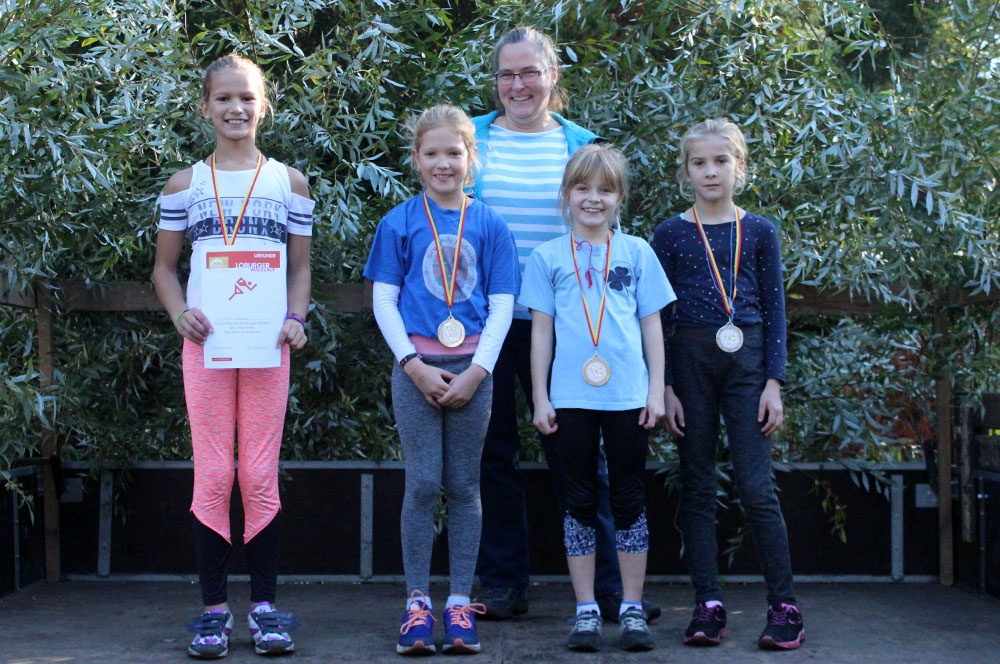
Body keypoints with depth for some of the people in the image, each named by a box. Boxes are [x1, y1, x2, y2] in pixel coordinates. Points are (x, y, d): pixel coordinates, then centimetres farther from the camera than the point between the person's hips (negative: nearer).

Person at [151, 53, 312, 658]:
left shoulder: (289, 182, 9)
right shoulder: (185, 184, 8)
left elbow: (301, 266, 13)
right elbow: (165, 267, 13)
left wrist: (297, 319, -4)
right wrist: (180, 313, -5)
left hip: (267, 346, 0)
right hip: (206, 342, 0)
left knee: (261, 477, 2)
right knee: (212, 476, 1)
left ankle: (264, 604, 11)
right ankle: (214, 607, 9)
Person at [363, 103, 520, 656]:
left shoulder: (489, 226, 6)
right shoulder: (399, 223, 4)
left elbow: (501, 306, 4)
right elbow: (383, 300, 2)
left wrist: (477, 371, -7)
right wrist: (414, 365, -8)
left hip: (472, 368, 1)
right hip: (416, 367, -1)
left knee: (464, 486, 5)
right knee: (422, 483, -2)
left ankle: (460, 603, 13)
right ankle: (417, 602, 8)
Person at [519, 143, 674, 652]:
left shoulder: (637, 252, 6)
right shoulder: (547, 257, 6)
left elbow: (652, 324, 8)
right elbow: (541, 330, 6)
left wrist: (656, 389, 3)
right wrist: (540, 397, 2)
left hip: (627, 396, 0)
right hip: (570, 397, 0)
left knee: (629, 500, 5)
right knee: (580, 502, 6)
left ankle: (632, 610, 14)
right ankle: (586, 611, 14)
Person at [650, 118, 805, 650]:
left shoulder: (759, 232, 6)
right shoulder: (670, 234, 5)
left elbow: (775, 308, 6)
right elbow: (659, 316, 4)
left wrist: (774, 382, -2)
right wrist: (665, 388, -3)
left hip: (746, 362, -1)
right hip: (690, 362, 1)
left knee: (757, 487, -6)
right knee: (696, 488, 4)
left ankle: (784, 605, 1)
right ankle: (708, 604, 9)